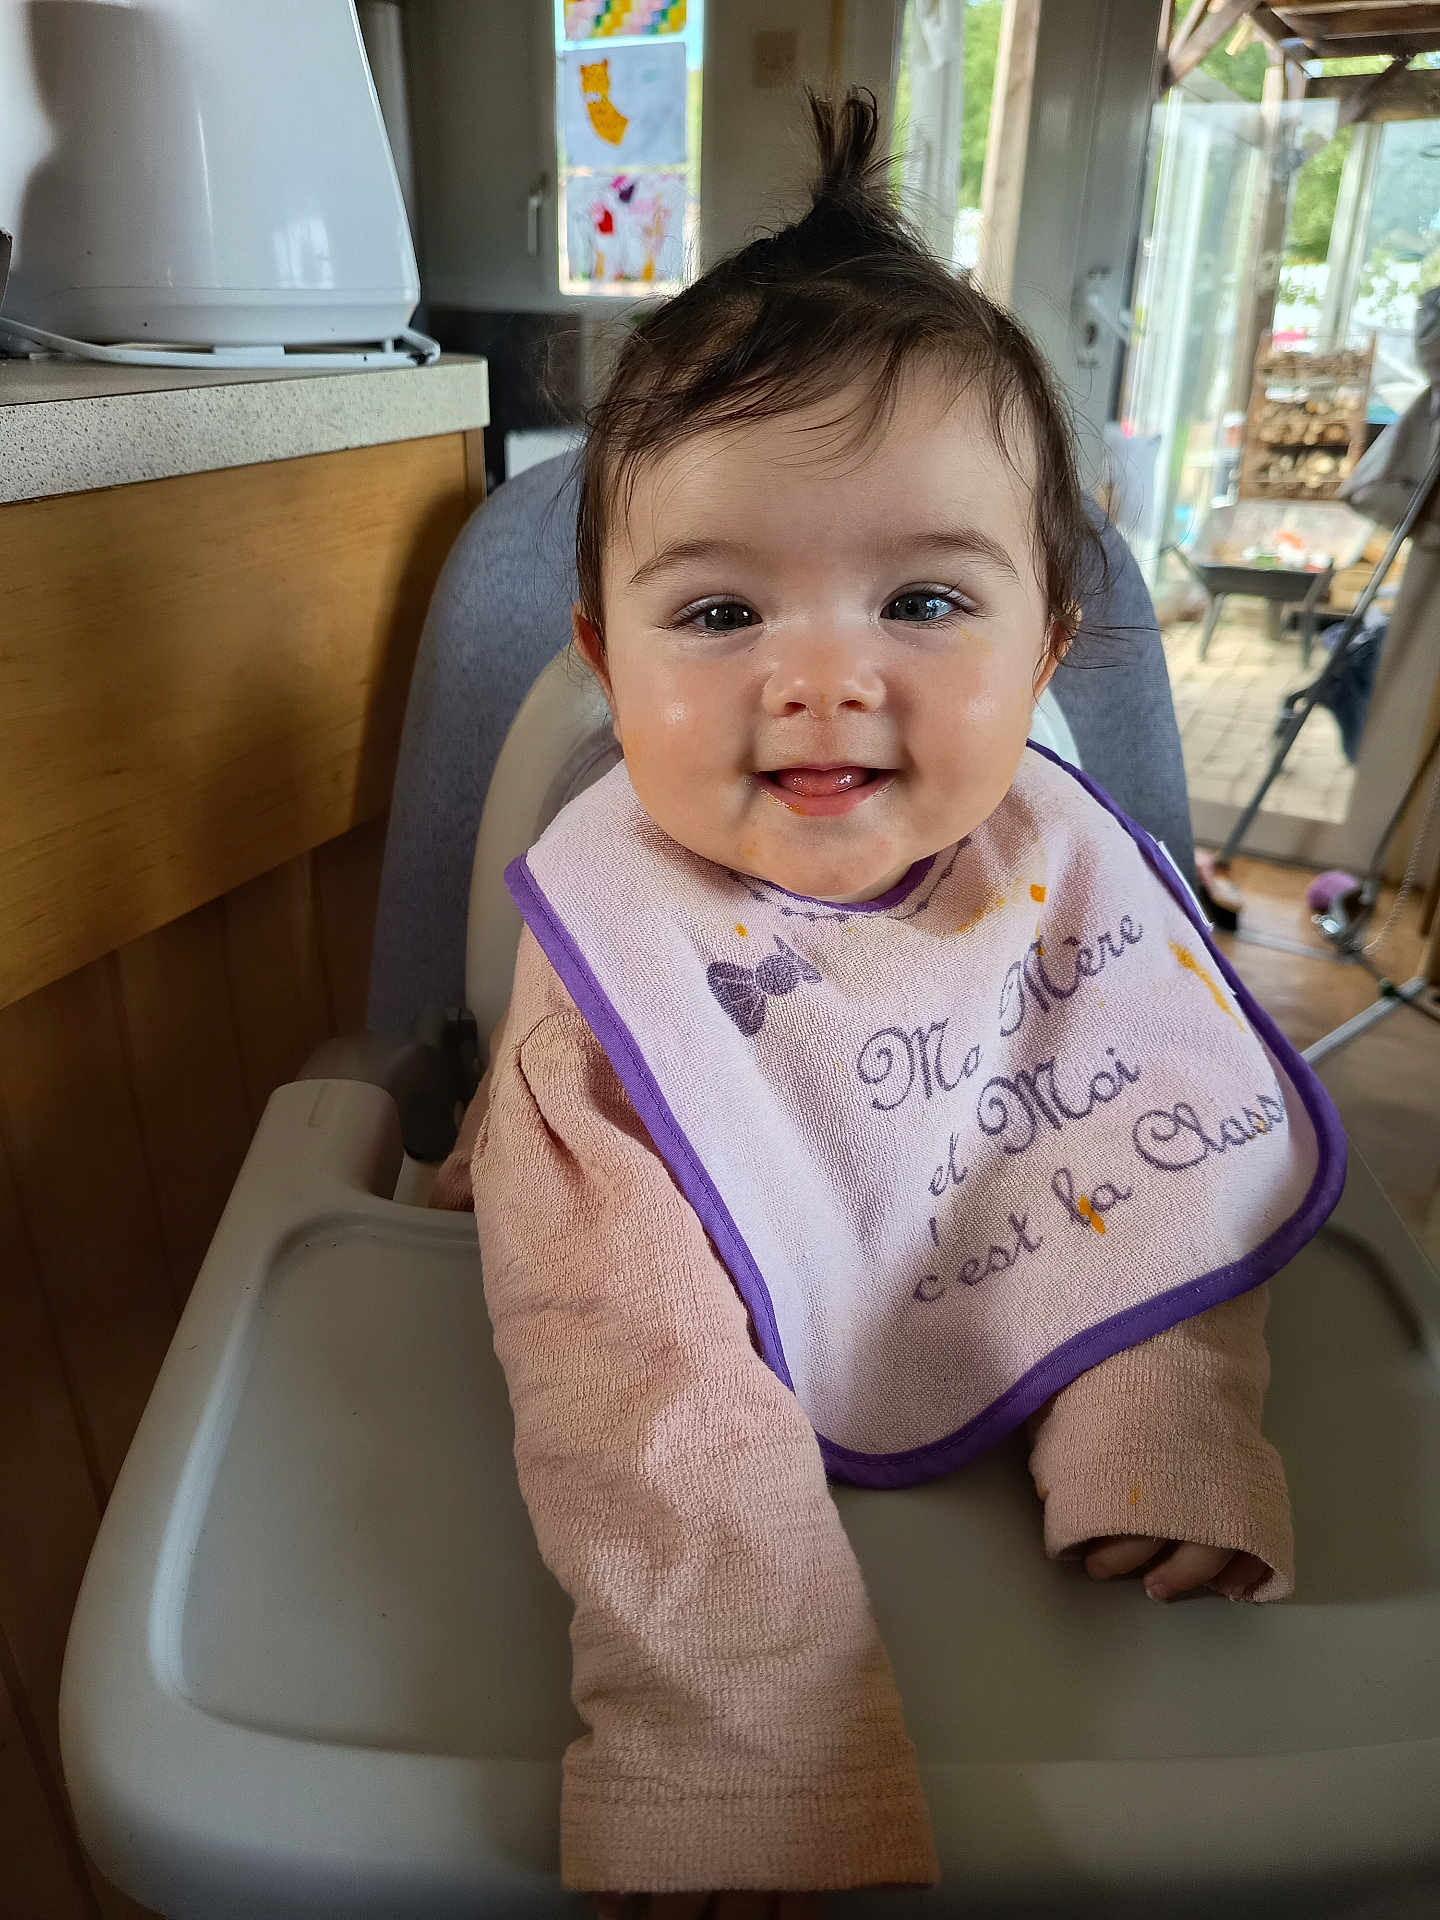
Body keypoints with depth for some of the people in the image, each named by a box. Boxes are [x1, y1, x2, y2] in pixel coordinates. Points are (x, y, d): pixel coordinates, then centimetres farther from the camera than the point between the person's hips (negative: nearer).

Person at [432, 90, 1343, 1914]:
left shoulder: (1068, 874, -17)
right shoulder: (618, 945, -30)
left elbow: (1165, 1173, -10)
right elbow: (631, 1355, -36)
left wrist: (1156, 1441, -24)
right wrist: (740, 1734, -42)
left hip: (1008, 1386, 3)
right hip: (765, 1411, -2)